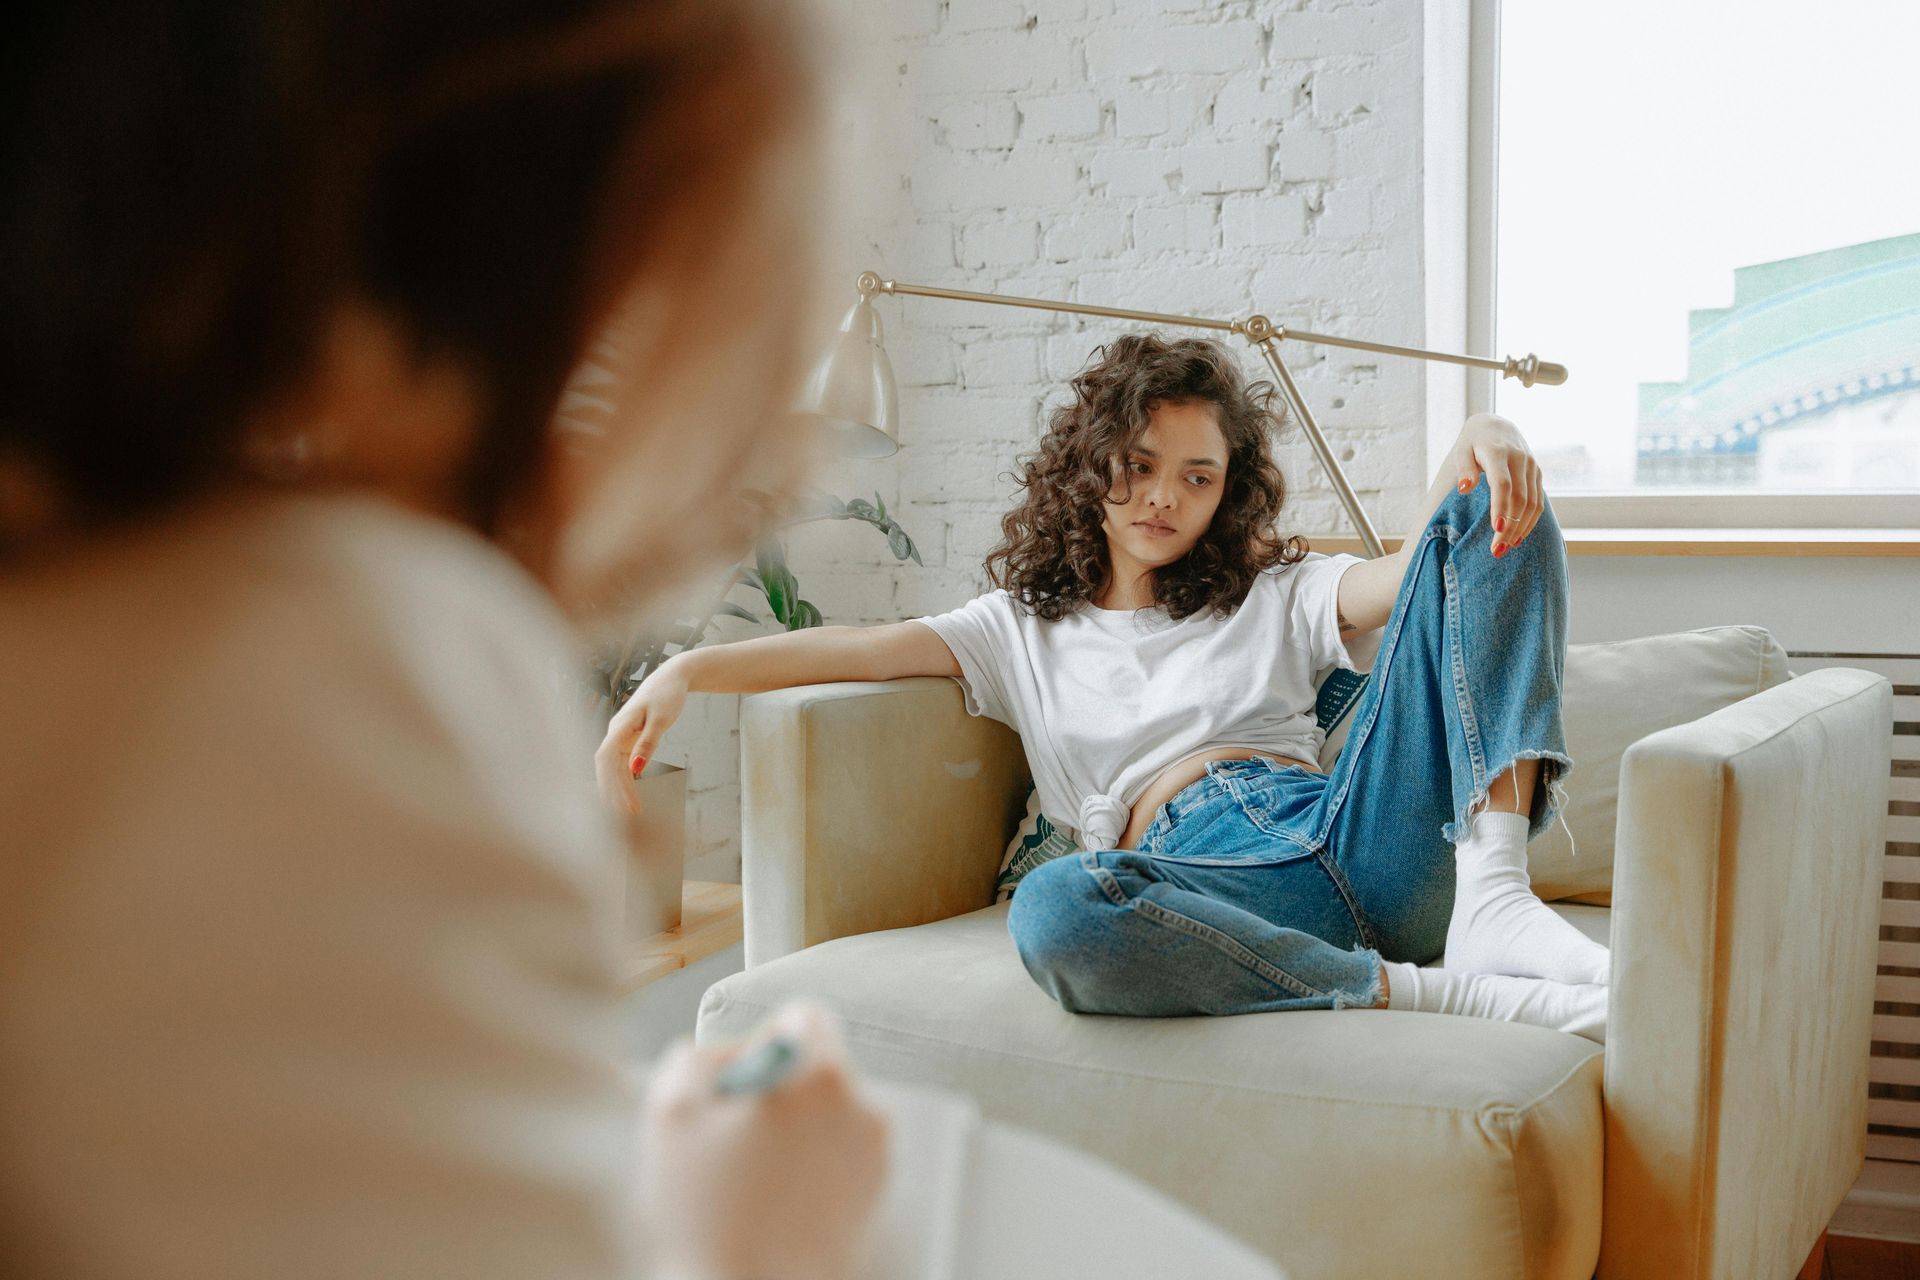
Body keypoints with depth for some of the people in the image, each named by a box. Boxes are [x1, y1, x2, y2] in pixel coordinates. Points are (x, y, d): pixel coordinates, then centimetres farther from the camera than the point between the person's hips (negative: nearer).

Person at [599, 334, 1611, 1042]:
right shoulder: (1026, 627, 25)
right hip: (1200, 875, -2)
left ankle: (1491, 894, -24)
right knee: (1054, 912, -42)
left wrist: (1477, 444, -14)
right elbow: (859, 648, 11)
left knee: (1497, 516, -8)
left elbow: (1414, 575, 7)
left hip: (1357, 833, 2)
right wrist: (688, 672, -5)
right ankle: (1445, 990, -30)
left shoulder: (1275, 594, 26)